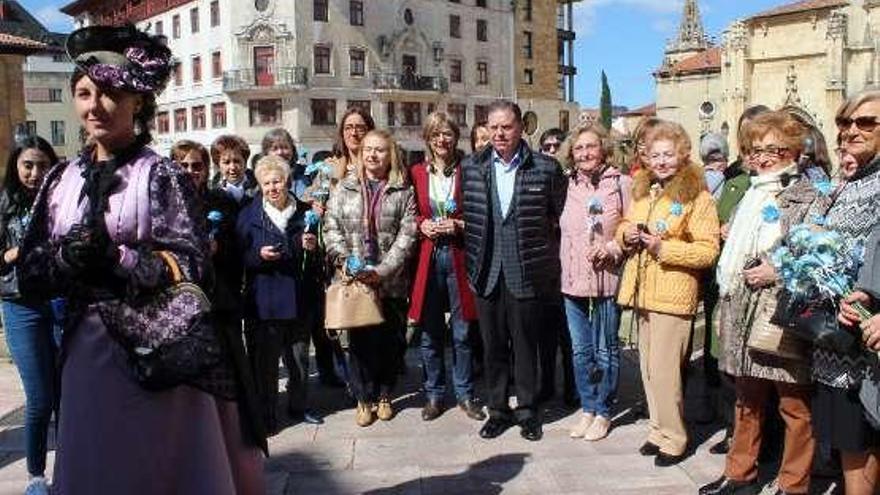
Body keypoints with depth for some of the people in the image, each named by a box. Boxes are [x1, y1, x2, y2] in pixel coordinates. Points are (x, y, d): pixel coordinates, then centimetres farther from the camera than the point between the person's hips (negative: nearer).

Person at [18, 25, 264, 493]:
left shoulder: (161, 175, -6)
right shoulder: (61, 179, 8)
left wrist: (115, 257, -22)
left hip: (158, 348, -4)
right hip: (87, 347, 4)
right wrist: (65, 257, -13)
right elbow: (28, 267, 8)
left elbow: (189, 264, -11)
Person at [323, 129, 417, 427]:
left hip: (391, 281, 0)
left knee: (389, 340, 8)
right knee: (359, 340, 4)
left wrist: (382, 270, -14)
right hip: (353, 280, 1)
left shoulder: (403, 191, 3)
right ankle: (364, 399, 19)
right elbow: (331, 228, 4)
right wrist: (344, 260, -11)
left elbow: (407, 235, -5)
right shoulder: (344, 188, 8)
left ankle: (384, 395, 26)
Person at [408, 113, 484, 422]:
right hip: (428, 256, 2)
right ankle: (434, 394, 22)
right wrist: (422, 225, -6)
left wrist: (458, 225, -11)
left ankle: (465, 394, 20)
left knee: (462, 332, 5)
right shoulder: (417, 173, 7)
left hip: (459, 255, -1)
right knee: (430, 332, 8)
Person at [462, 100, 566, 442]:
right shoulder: (471, 168, 4)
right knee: (493, 345, 11)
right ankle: (498, 410, 25)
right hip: (486, 271, 2)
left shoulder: (546, 169, -3)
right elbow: (463, 212, 12)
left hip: (527, 272, -2)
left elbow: (560, 215, 8)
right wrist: (472, 255, 7)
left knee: (525, 345, 8)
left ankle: (527, 410, 24)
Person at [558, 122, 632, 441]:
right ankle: (588, 408, 29)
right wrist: (562, 269, 7)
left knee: (605, 350, 7)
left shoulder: (621, 184, -6)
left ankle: (603, 412, 23)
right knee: (580, 351, 13)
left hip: (606, 280, -4)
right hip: (572, 280, 4)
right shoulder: (569, 186, 5)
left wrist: (612, 248, -18)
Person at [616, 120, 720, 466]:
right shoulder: (641, 190, 13)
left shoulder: (697, 197, -8)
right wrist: (626, 235, 1)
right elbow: (624, 227, 24)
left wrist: (664, 247, -21)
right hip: (642, 291, 7)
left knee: (663, 371, -4)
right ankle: (658, 429, 28)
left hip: (673, 294, -7)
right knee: (648, 368, 14)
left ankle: (672, 439, 13)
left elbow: (708, 251, -13)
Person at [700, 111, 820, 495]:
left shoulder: (809, 197, -6)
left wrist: (779, 272, -16)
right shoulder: (751, 196, 18)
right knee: (747, 401, 18)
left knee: (794, 406, 4)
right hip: (745, 315, 7)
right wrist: (727, 301, 19)